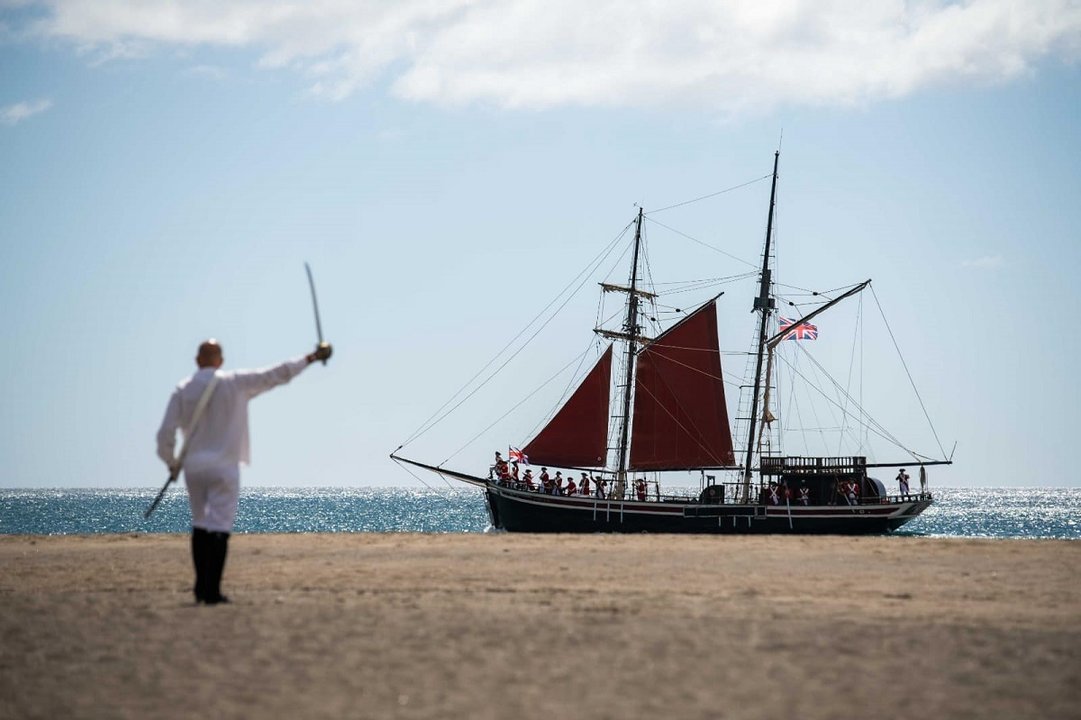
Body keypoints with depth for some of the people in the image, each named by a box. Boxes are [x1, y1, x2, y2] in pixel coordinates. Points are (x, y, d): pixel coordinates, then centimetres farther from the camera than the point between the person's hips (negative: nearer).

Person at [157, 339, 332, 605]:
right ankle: (212, 591, -11)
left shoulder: (182, 390, 1)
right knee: (219, 527, -4)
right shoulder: (235, 383, -4)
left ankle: (201, 587, 14)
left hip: (193, 465, 3)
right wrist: (310, 358, 10)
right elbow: (275, 375, 0)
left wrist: (171, 462, 14)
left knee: (200, 524, 15)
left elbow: (165, 433, -3)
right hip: (223, 465, -3)